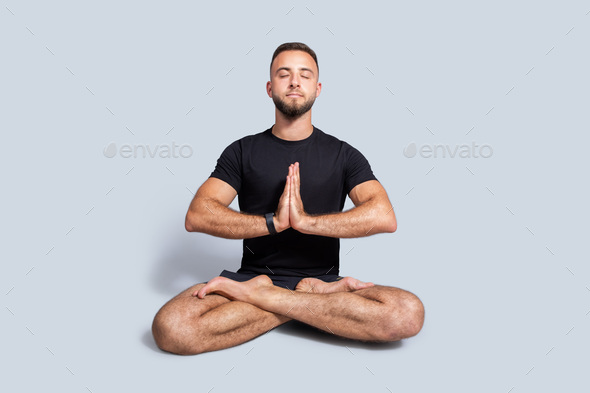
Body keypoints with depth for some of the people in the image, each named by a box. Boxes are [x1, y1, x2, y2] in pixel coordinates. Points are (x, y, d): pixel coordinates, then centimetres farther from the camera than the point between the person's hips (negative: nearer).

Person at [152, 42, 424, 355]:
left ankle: (256, 295, -20)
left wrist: (306, 221, -17)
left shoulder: (343, 154, 6)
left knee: (409, 313, -28)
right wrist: (274, 222, -16)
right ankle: (313, 296, -17)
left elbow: (384, 217, -10)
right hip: (253, 275, 0)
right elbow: (197, 216, -6)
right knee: (170, 327, -28)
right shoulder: (243, 151, 7)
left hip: (324, 278, 1)